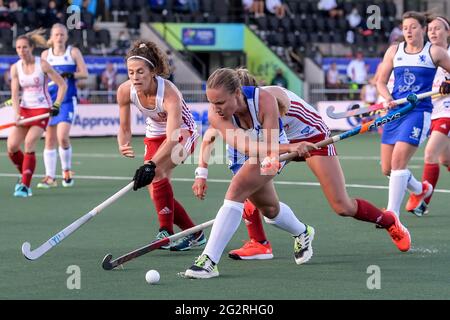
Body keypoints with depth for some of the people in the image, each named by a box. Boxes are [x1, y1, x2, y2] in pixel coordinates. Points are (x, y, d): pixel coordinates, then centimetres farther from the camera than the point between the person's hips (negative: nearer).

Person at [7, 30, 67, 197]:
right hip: (24, 109, 5)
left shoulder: (42, 65, -9)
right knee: (11, 146, -7)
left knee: (29, 143, -20)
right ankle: (25, 176, 19)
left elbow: (62, 85, -4)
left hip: (42, 109, -4)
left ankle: (25, 186, -16)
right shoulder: (15, 68, 1)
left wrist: (56, 105, -12)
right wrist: (17, 114, -15)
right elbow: (15, 94, -1)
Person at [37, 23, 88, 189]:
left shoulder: (73, 52, 2)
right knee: (49, 139, 2)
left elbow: (84, 73, -3)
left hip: (67, 100, -3)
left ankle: (67, 170, 5)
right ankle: (50, 177, 7)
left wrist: (69, 75, -19)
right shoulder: (45, 54, 10)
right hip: (49, 99, 3)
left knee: (62, 136, -17)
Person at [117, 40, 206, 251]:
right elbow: (124, 128, -8)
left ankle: (166, 232, -22)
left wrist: (151, 165, -60)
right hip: (155, 135, 6)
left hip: (182, 132, -6)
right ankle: (195, 235, 15)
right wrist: (123, 146, -31)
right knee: (154, 187, -2)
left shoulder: (169, 93, -37)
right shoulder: (125, 91, -22)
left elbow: (173, 138, -46)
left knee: (157, 174, -31)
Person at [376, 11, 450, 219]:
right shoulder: (394, 51, 9)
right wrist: (389, 99, -7)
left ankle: (392, 214, -16)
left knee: (398, 161, -20)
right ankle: (420, 189, 37)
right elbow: (381, 82, 11)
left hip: (419, 112, -5)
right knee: (387, 169, 7)